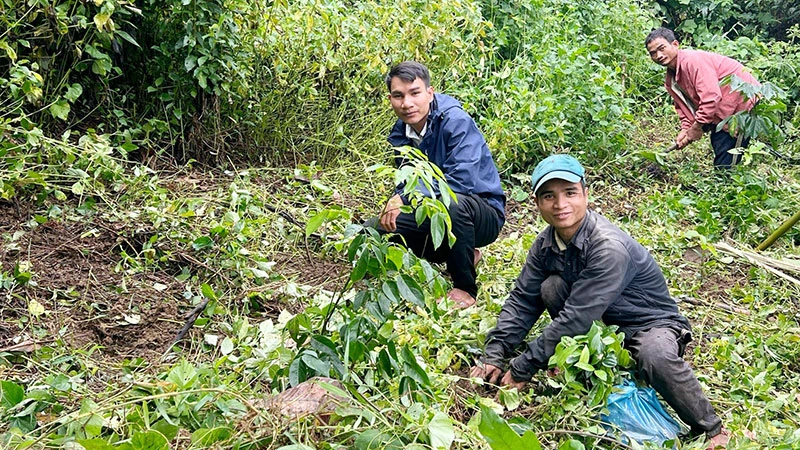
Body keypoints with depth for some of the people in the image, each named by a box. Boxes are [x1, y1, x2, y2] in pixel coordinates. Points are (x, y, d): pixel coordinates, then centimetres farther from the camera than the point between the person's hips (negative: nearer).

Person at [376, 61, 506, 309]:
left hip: (484, 213, -7)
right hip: (436, 213, 7)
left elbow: (463, 179, -32)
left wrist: (406, 198, -31)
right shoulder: (399, 135, 1)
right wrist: (393, 203, -14)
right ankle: (463, 256, 11)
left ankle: (465, 287, -16)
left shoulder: (456, 121, -20)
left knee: (453, 202, -40)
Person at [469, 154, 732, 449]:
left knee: (655, 356, -40)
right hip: (603, 324, 6)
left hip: (651, 323, -6)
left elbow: (577, 318, -32)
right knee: (551, 287, -18)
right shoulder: (547, 243, -8)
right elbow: (522, 301, -1)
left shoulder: (609, 247, -31)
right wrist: (494, 356, -13)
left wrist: (521, 369, -26)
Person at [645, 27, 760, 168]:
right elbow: (684, 106, 14)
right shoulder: (670, 80, 7)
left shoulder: (693, 60, -24)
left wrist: (697, 127, -22)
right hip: (722, 114, 10)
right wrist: (685, 130, -4)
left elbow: (711, 96, -31)